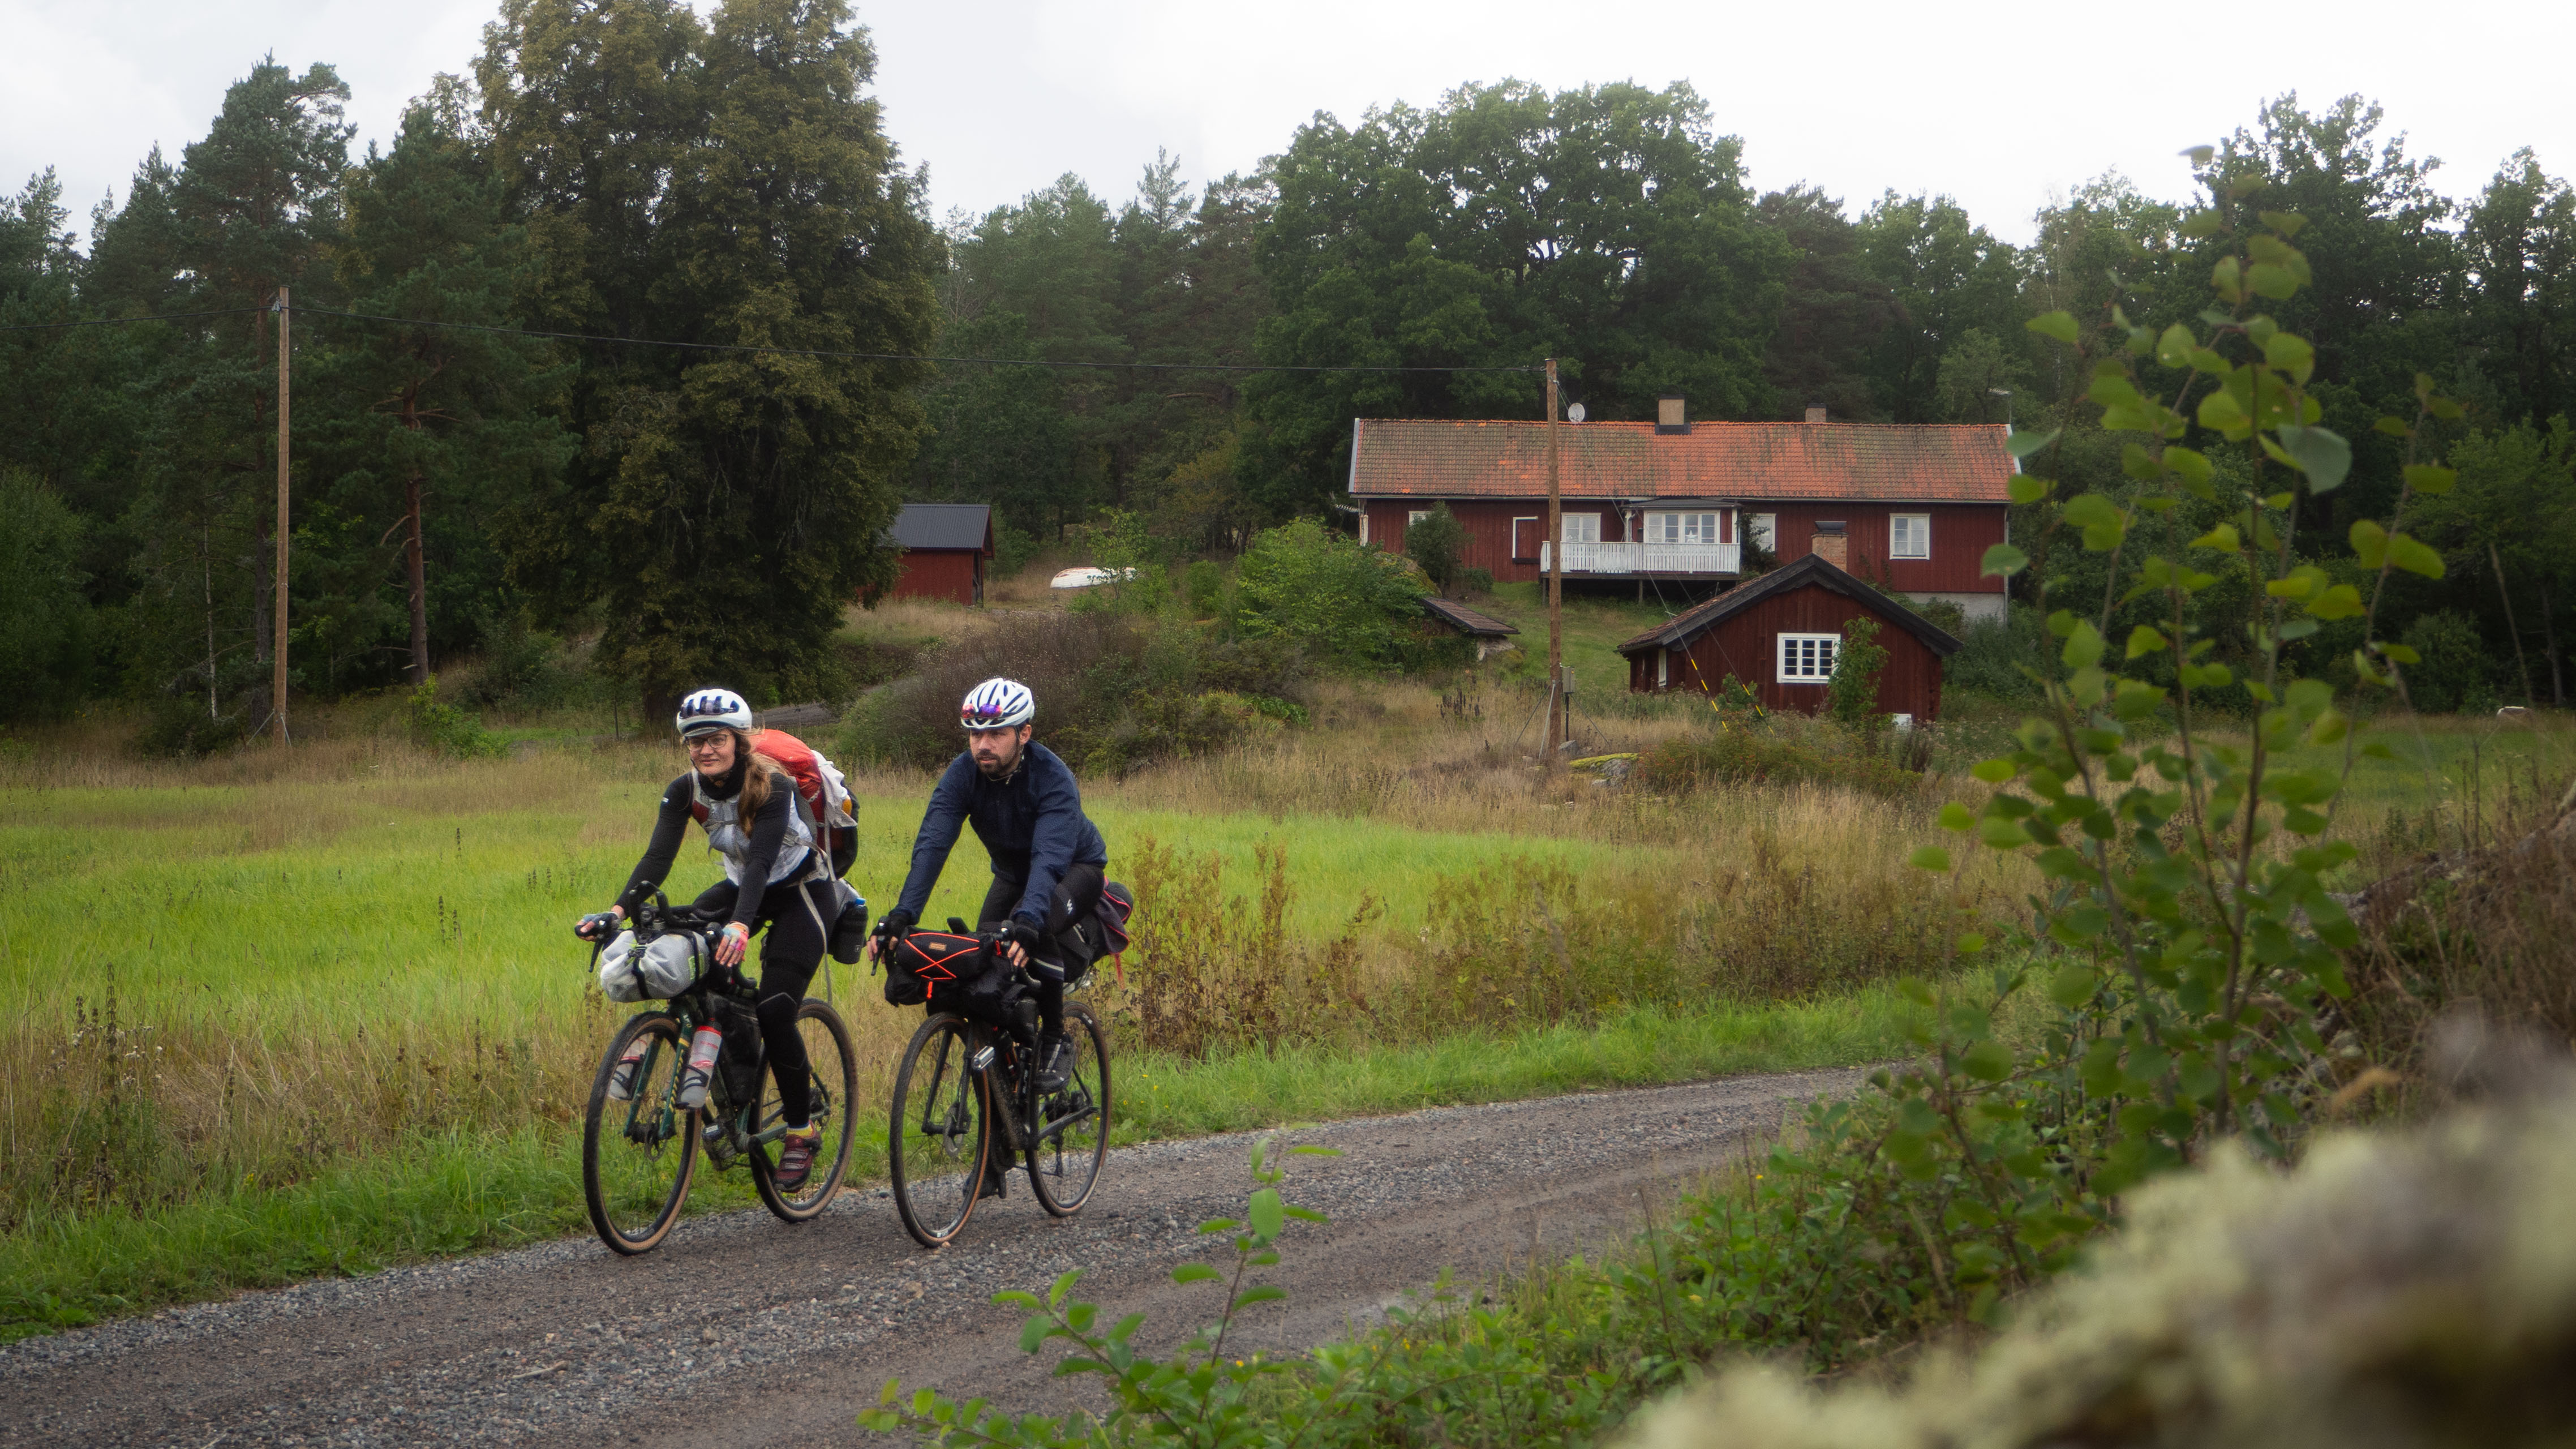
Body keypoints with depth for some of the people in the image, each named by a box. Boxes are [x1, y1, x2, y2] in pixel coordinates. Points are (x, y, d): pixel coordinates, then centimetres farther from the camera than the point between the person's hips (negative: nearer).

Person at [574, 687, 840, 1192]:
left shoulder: (774, 787, -28)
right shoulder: (686, 789, -13)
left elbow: (762, 859, -41)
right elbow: (658, 856, -24)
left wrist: (741, 925, -58)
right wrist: (619, 911, -41)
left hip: (803, 891, -6)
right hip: (744, 886, 6)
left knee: (774, 1009, -19)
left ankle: (802, 1131, 0)